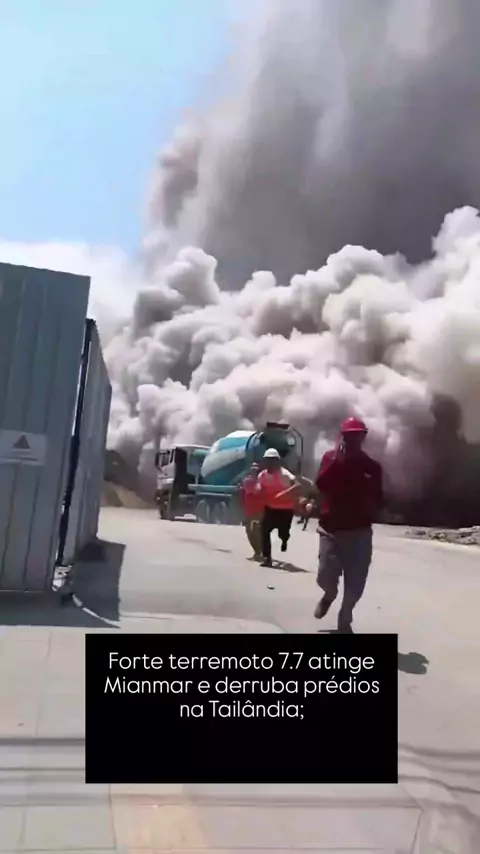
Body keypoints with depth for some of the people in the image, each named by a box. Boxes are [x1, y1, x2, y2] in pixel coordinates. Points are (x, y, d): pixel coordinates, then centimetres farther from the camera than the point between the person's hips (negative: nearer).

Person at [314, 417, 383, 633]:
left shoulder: (372, 466, 5)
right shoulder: (330, 457, 3)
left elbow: (378, 499, 10)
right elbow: (321, 484, -13)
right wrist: (336, 460, -19)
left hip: (359, 531, 1)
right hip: (331, 529, -1)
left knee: (355, 583, 0)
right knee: (325, 576, -6)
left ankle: (345, 619, 24)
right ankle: (329, 595, 31)